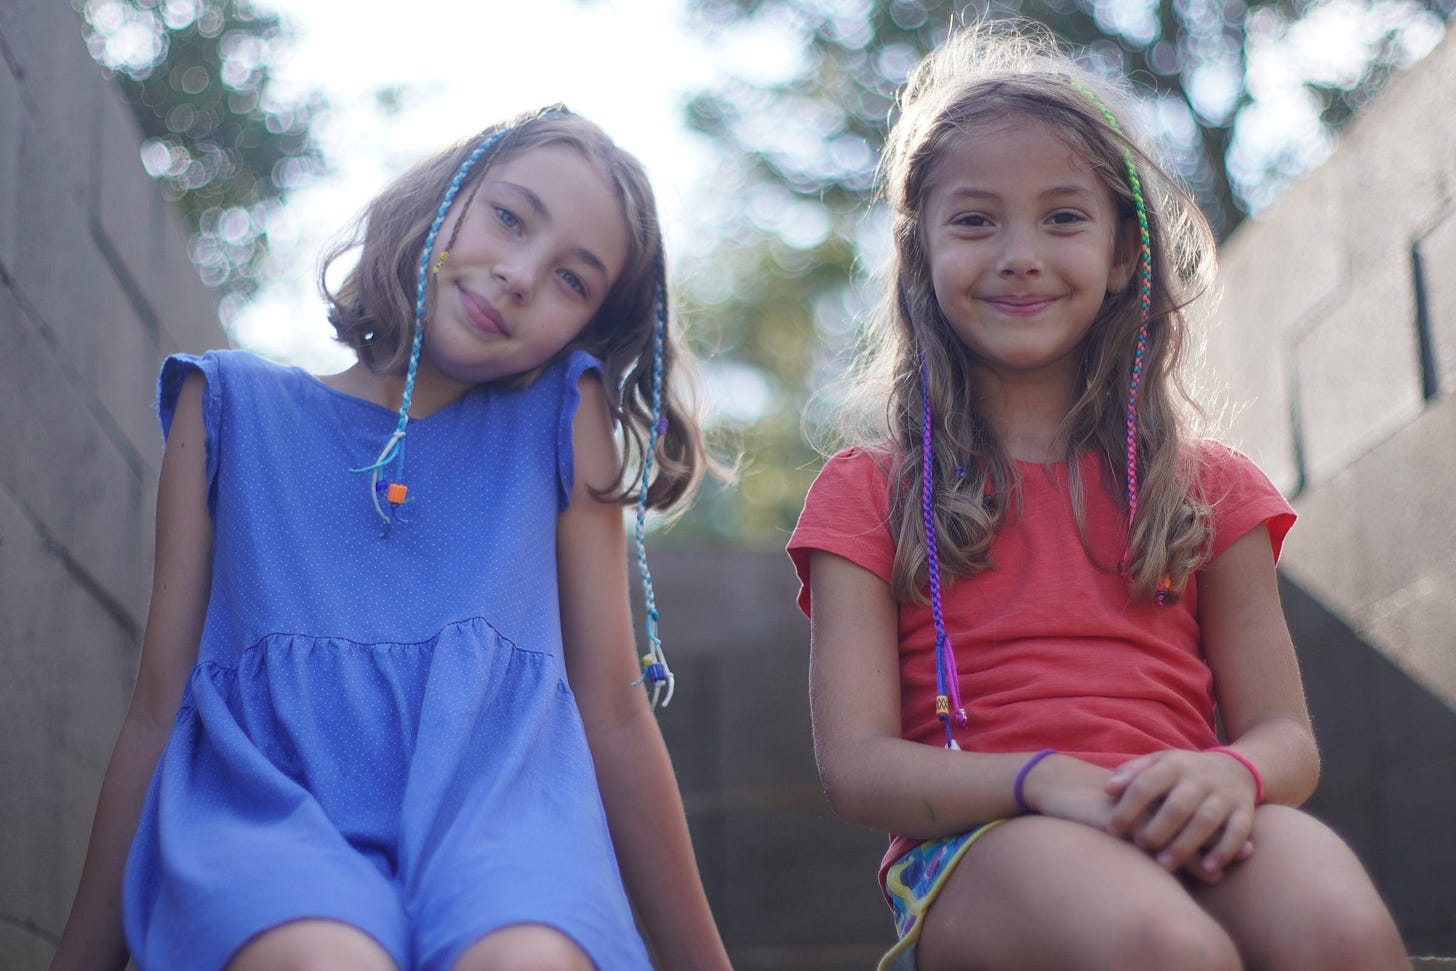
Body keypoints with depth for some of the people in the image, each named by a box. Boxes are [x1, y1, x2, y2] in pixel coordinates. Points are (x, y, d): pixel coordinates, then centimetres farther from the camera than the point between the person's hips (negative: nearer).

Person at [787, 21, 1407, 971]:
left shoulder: (1205, 488, 17)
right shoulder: (869, 495, 10)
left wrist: (1231, 774, -15)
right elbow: (857, 761, 0)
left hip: (1177, 843, 3)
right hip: (975, 846, -2)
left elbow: (1288, 735, 11)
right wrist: (1046, 782, -20)